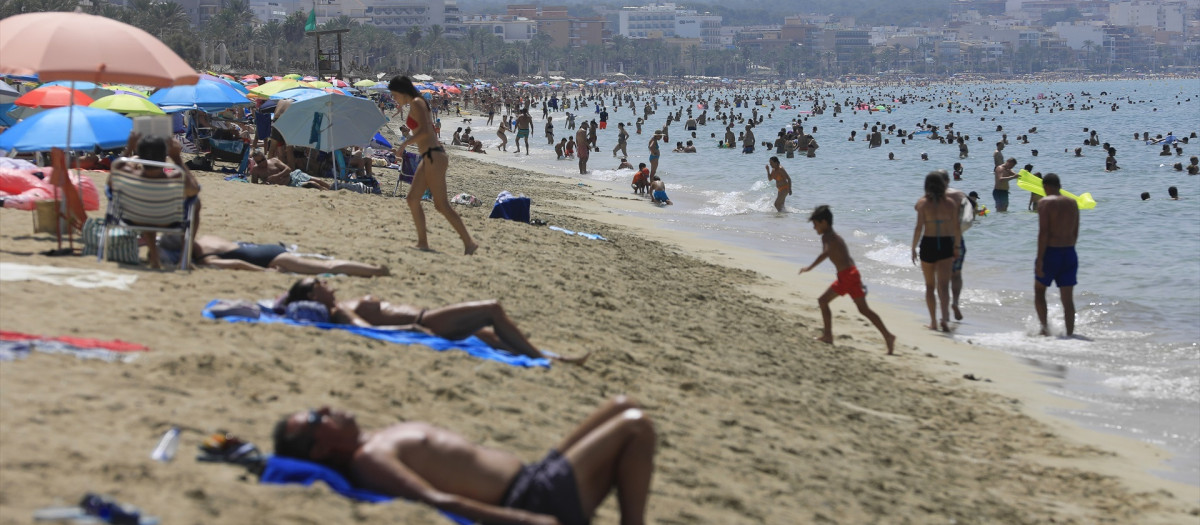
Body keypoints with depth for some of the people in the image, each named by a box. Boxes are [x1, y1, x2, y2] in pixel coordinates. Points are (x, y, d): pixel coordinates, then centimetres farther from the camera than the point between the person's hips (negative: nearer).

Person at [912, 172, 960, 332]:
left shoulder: (923, 202, -6)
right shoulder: (950, 202, 2)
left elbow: (919, 227, -11)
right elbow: (957, 228, 3)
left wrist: (913, 248, -4)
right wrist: (957, 247, 15)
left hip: (928, 244, -1)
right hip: (946, 245, 1)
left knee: (930, 285, 14)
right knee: (943, 285, -4)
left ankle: (933, 321, 19)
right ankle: (945, 317, -24)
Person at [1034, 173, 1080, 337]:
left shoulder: (1045, 203, -10)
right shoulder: (1073, 203, 9)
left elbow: (1043, 232, -16)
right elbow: (1075, 233, 13)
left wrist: (1039, 259, -16)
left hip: (1050, 252, -5)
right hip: (1070, 253, 5)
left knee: (1039, 290, 15)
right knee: (1067, 298, 6)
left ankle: (1044, 327, 5)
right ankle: (1070, 333, 4)